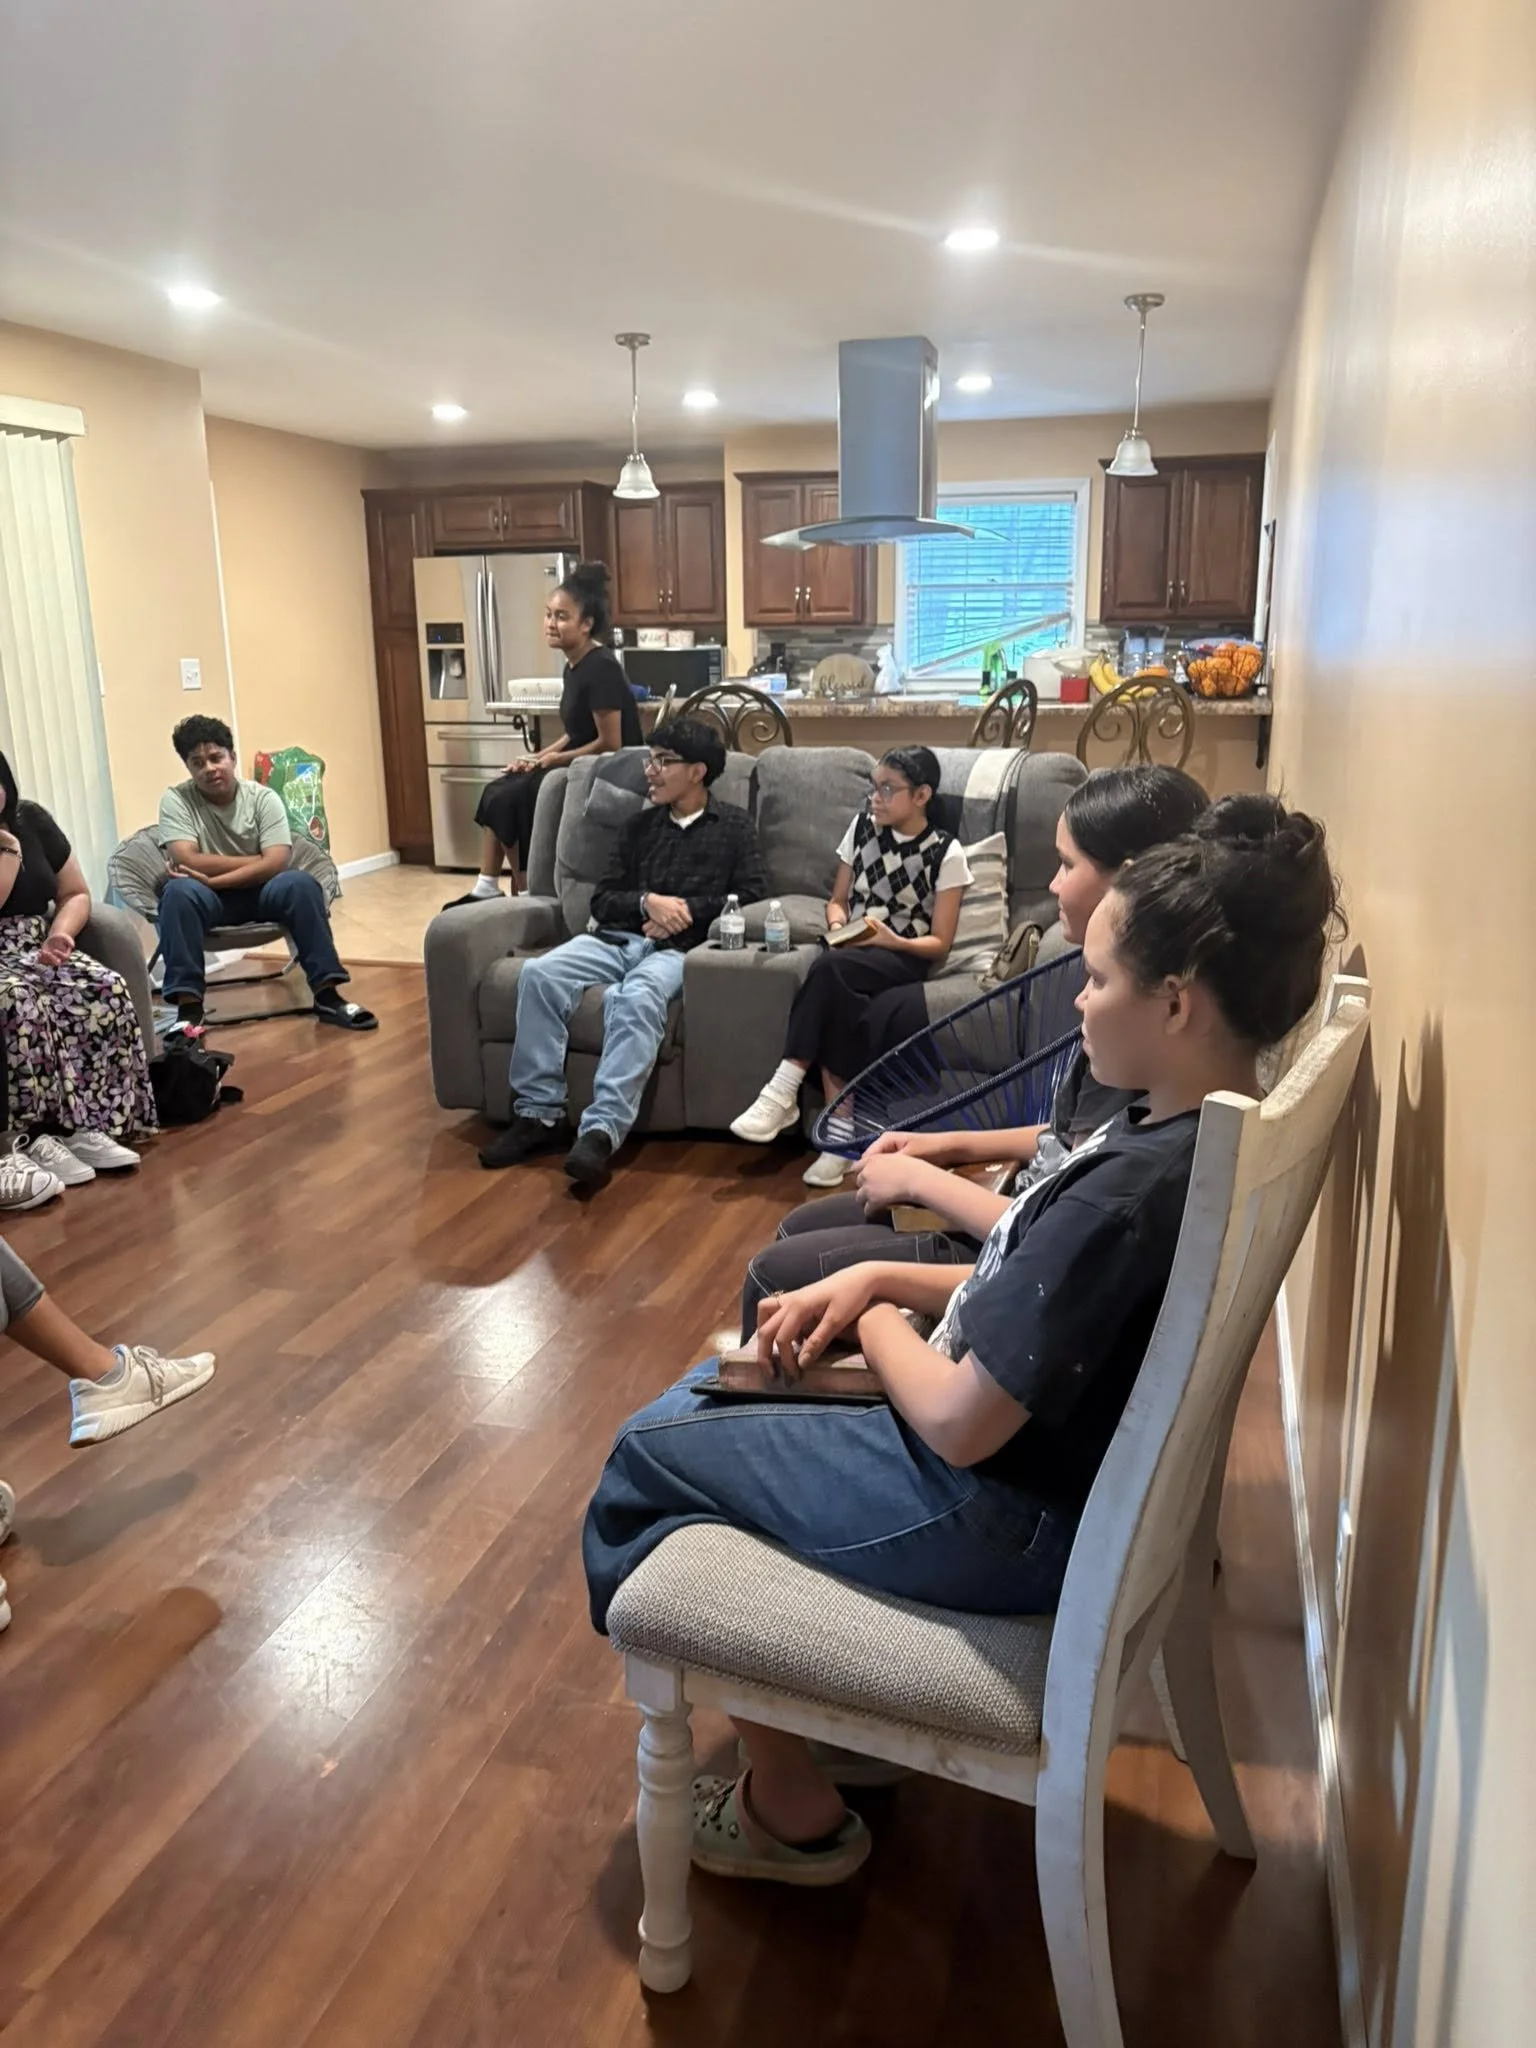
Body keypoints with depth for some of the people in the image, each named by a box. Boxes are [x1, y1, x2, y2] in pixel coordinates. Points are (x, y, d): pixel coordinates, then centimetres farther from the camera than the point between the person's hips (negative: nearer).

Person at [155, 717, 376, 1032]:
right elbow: (187, 861, -21)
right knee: (179, 892, -34)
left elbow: (276, 864, -18)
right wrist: (256, 861, -18)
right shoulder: (176, 800, -8)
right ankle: (188, 1008, -33)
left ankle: (327, 994, -26)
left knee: (301, 884, -29)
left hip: (259, 892, 1)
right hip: (209, 898, -1)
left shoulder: (263, 798, -7)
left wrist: (214, 878, -26)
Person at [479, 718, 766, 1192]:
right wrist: (648, 901, -6)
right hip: (618, 938, 4)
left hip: (679, 948, -4)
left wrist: (686, 910, -9)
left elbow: (751, 893, 2)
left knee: (635, 997, -39)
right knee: (538, 973, -25)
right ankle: (539, 1113, -22)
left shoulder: (732, 824, 14)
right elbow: (602, 899, 16)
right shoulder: (640, 825, 24)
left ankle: (602, 1130, -47)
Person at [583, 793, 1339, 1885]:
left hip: (1004, 1527, -9)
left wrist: (879, 1326, -8)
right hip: (1058, 1464, 9)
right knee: (719, 1385, 21)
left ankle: (791, 1805, 20)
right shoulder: (1210, 1128, -3)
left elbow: (958, 1422, -28)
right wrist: (878, 1279, -1)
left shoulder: (1131, 1193, -33)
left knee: (647, 1457, 7)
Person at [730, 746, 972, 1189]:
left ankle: (782, 1092, -32)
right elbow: (837, 900, 16)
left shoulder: (946, 853, -4)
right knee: (838, 1007, -34)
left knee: (830, 967, -36)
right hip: (853, 953, 4)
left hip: (906, 958, -4)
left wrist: (891, 940, -21)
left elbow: (939, 943, -4)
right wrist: (837, 924, -7)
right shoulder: (862, 827, 9)